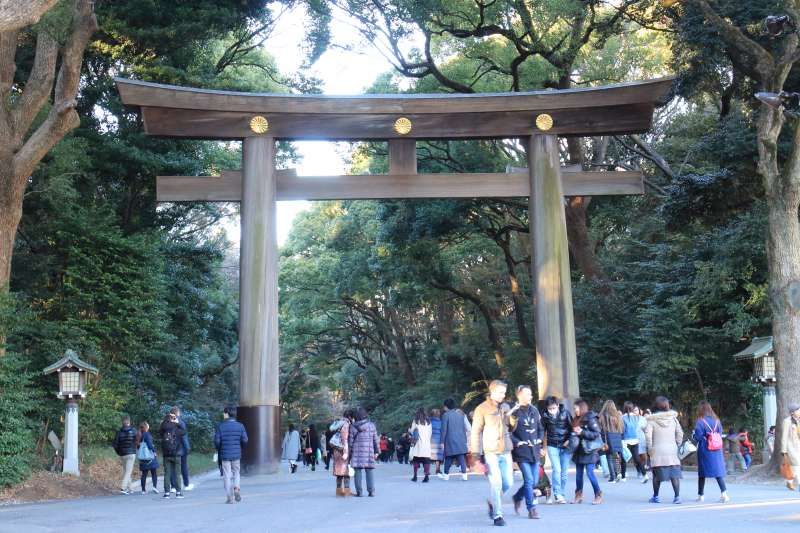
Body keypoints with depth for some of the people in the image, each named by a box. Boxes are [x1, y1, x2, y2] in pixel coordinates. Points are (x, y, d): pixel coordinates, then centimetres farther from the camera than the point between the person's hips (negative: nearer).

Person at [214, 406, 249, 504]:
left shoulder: (221, 426, -6)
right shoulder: (240, 426, 0)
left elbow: (217, 441, -7)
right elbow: (245, 440, -2)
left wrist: (219, 450, 13)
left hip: (225, 455, -2)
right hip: (236, 454, 2)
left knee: (227, 476, 4)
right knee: (236, 473, 18)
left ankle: (229, 498, 3)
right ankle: (237, 488, -7)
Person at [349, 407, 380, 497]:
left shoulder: (353, 427, -1)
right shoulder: (371, 425, 1)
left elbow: (350, 441, 2)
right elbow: (375, 440, 4)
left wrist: (350, 453, 10)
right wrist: (377, 452, 11)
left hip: (356, 452, 0)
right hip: (369, 452, 0)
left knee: (357, 471, 3)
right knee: (370, 471, 5)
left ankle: (359, 491, 2)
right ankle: (371, 491, 2)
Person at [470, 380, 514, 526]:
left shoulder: (506, 407, 12)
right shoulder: (482, 409, -5)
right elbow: (476, 432, -6)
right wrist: (476, 454, -10)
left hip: (506, 452, 5)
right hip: (491, 452, -5)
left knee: (508, 483, 5)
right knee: (496, 484, -8)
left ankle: (492, 502, 32)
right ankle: (497, 515, 2)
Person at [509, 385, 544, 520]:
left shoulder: (534, 410, 11)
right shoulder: (514, 412, -9)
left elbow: (540, 428, 22)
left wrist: (539, 440, 8)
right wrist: (517, 442, -16)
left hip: (534, 451, 6)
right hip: (522, 451, -6)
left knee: (534, 481, 9)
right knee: (529, 480, -9)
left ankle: (517, 497, 34)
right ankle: (531, 509, 0)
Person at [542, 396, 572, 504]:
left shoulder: (565, 413, -8)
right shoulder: (545, 416, -6)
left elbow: (572, 427, 3)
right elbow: (542, 431, 5)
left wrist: (569, 440, -6)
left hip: (565, 446, 0)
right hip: (552, 446, 0)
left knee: (564, 472, 3)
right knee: (556, 470, -12)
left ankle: (562, 494, 13)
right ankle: (558, 494, -9)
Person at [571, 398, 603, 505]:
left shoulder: (590, 419, -11)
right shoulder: (577, 420, 12)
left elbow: (597, 434, -15)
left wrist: (582, 432, -20)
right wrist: (574, 433, 4)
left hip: (589, 450, -8)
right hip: (579, 449, 8)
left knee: (590, 472, -10)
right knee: (579, 473, 10)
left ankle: (598, 495, 2)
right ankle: (579, 495, 18)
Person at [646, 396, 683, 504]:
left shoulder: (652, 420, -3)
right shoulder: (673, 418, 6)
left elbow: (648, 435, -11)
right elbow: (680, 433, 7)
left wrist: (650, 449, -2)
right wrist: (677, 445, 16)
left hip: (657, 451, -2)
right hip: (672, 450, 2)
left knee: (657, 475, 8)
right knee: (674, 474, 2)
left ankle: (655, 496, 15)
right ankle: (677, 496, -6)